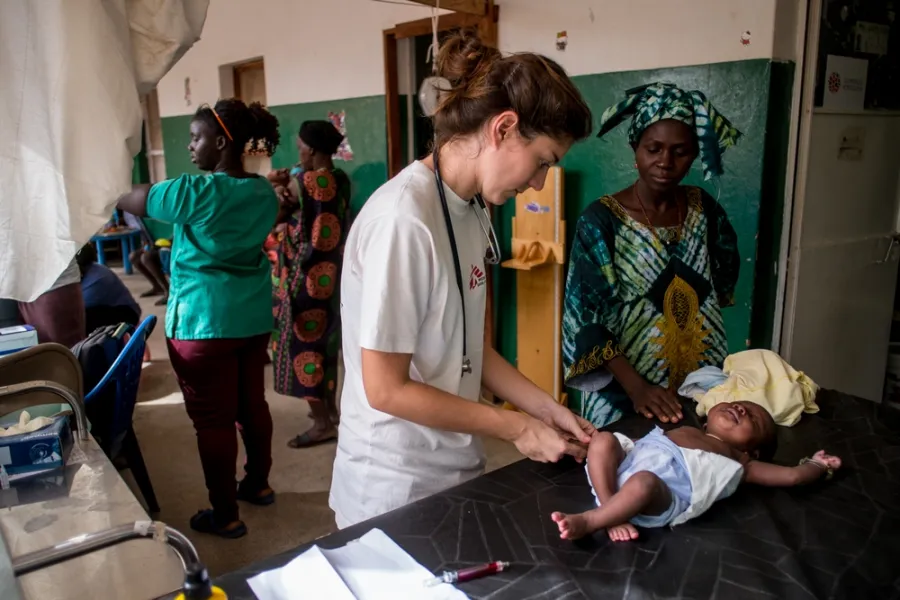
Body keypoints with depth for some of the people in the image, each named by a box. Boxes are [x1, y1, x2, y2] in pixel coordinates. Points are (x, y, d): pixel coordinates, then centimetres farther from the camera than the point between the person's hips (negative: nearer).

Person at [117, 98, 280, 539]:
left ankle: (224, 516, 16)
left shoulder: (197, 192, -17)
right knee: (252, 403, 19)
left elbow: (134, 200, -5)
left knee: (213, 419, 4)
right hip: (254, 317, 7)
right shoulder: (264, 193, 4)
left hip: (204, 322, -7)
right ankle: (258, 484, 37)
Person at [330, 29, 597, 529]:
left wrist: (546, 408, 0)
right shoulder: (404, 219, -25)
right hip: (397, 488, -7)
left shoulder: (473, 209, 1)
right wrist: (518, 427, -15)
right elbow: (386, 389, -22)